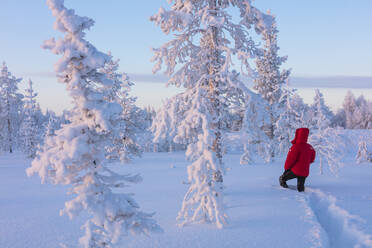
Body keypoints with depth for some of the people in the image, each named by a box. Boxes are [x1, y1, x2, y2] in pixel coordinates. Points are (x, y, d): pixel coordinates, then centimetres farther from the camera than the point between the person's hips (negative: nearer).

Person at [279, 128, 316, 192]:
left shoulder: (296, 146, -16)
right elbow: (312, 159, 17)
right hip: (305, 172, 6)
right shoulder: (310, 147, 4)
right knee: (301, 188, 14)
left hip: (295, 171, -6)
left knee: (282, 178, 8)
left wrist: (286, 168, 4)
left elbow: (290, 159, -14)